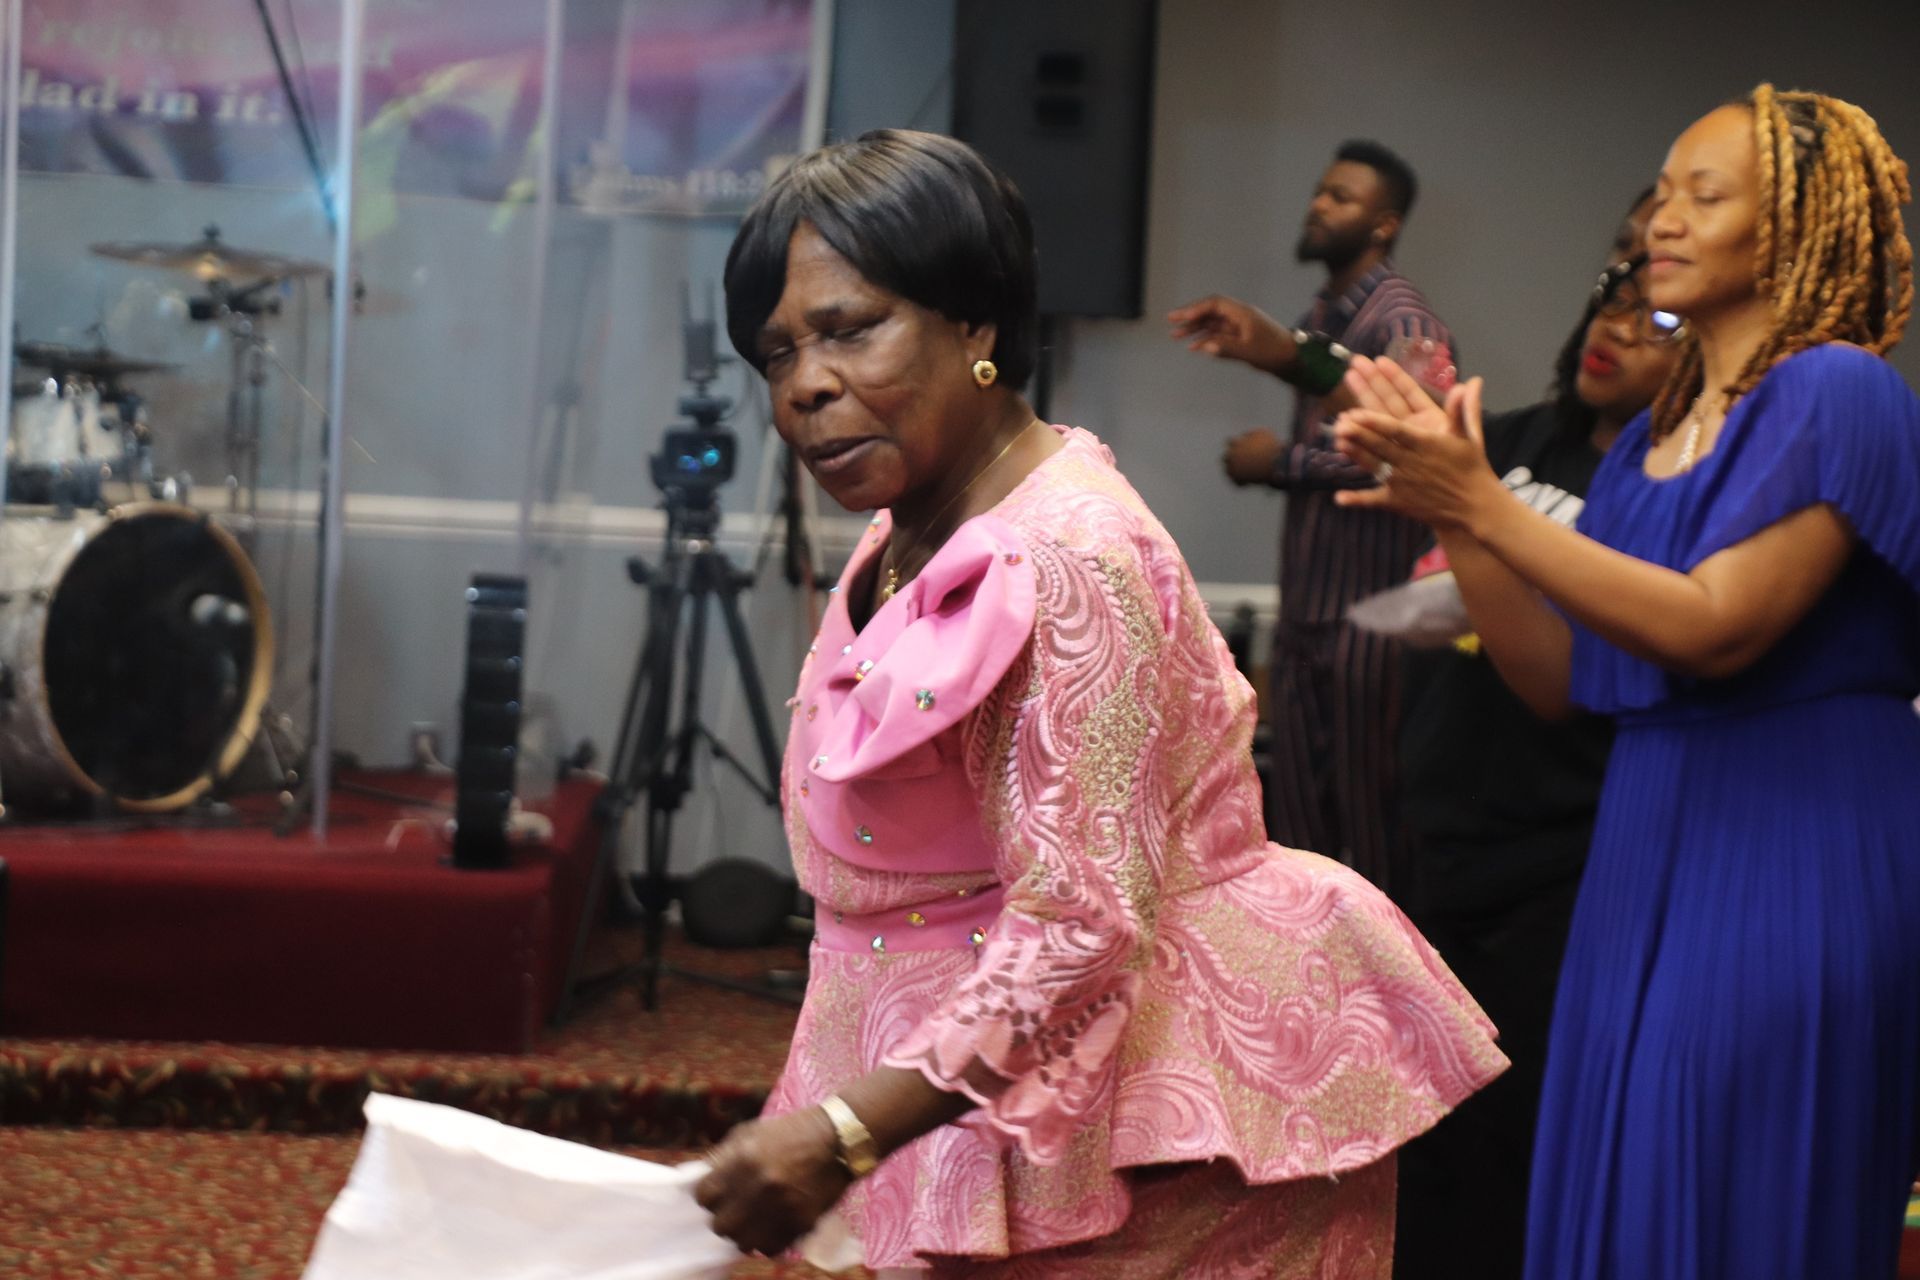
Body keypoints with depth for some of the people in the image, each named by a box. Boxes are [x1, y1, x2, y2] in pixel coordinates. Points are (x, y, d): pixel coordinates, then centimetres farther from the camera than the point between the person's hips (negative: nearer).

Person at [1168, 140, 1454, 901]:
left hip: (1365, 609, -8)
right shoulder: (1321, 315, 16)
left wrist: (1284, 460, -13)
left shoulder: (1399, 320, -11)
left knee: (1366, 807, 0)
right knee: (1297, 809, 10)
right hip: (1306, 602, 8)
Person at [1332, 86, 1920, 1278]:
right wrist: (1448, 514, -3)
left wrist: (1484, 505, -21)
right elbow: (1556, 675, 9)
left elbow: (1715, 631, -21)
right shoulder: (1653, 434, 13)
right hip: (1653, 844, 7)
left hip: (1796, 856, -7)